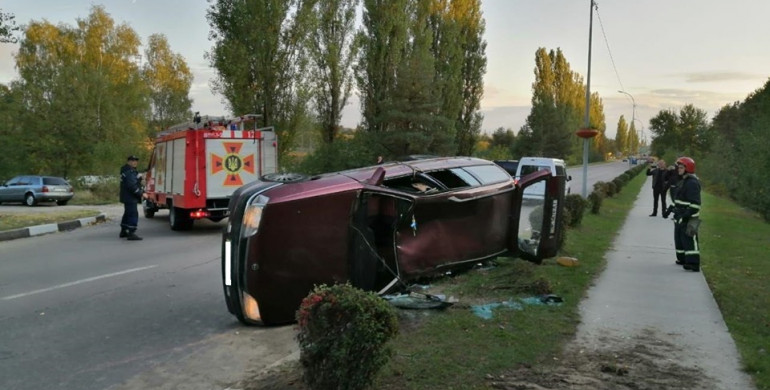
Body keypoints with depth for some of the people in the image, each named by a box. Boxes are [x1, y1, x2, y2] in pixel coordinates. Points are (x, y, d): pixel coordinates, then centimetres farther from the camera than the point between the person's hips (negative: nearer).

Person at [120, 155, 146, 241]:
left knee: (128, 214, 20)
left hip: (127, 197, 11)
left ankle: (123, 232, 30)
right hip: (130, 197, -11)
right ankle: (131, 233, -12)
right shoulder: (129, 171, -18)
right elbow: (132, 185, -25)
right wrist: (141, 194, -21)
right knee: (133, 214, -10)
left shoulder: (129, 170, 17)